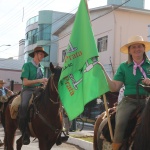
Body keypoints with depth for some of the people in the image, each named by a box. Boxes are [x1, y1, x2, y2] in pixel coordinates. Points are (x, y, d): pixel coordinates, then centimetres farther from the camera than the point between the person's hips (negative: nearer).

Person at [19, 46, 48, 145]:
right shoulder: (27, 65, 0)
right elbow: (25, 82, -10)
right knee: (24, 106, -34)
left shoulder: (42, 67, 19)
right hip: (28, 90, -6)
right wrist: (39, 80, -18)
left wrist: (45, 83, 2)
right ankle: (25, 133, -25)